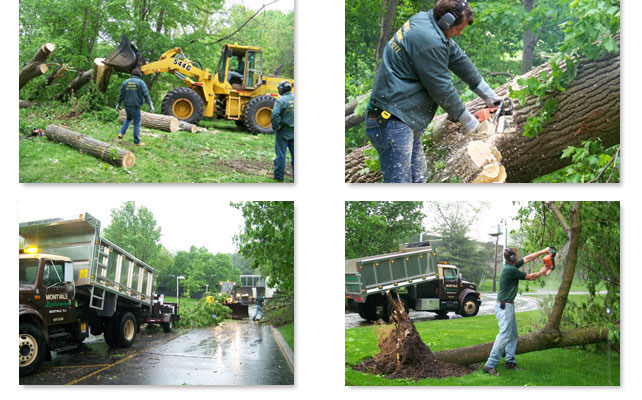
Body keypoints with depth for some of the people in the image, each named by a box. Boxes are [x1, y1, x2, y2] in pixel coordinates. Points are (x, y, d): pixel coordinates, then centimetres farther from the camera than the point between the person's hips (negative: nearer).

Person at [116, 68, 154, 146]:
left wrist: (118, 104, 17)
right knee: (137, 123, 2)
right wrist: (150, 104, -12)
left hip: (127, 105, 5)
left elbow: (121, 94, 8)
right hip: (135, 106, -5)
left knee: (128, 118, 30)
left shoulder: (125, 82, 6)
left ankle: (121, 133, 16)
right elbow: (146, 94, -13)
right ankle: (137, 141, 4)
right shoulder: (140, 82, -6)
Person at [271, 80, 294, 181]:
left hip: (283, 131, -4)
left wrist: (275, 127, -11)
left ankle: (278, 175, 10)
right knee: (295, 154, 10)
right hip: (294, 132, 4)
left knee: (281, 154, 5)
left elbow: (275, 114, -24)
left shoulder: (281, 100, -14)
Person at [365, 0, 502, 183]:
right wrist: (468, 120, 0)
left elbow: (458, 59, 20)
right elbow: (442, 90, -14)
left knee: (418, 179, 15)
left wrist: (488, 94, 26)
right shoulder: (429, 41, -20)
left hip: (408, 122, 11)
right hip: (392, 121, -11)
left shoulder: (425, 21, 11)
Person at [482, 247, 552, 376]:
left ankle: (510, 362, 20)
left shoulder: (511, 265, 7)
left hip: (508, 306, 11)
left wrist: (543, 251, 25)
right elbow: (530, 277, -9)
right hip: (504, 307, -11)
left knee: (513, 335, 15)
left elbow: (527, 258, 22)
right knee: (504, 336, -13)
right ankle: (490, 365, -14)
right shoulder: (510, 270, -21)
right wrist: (542, 272, 10)